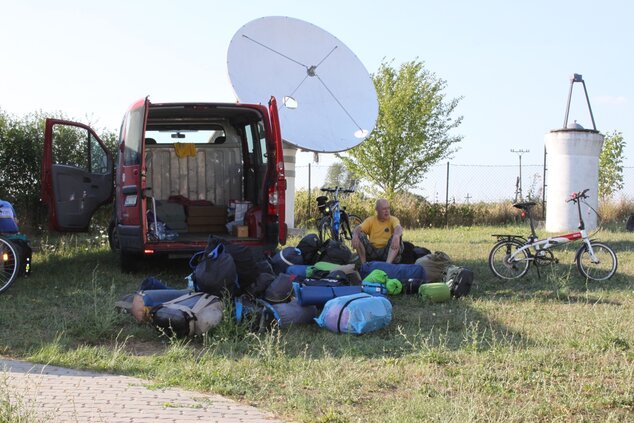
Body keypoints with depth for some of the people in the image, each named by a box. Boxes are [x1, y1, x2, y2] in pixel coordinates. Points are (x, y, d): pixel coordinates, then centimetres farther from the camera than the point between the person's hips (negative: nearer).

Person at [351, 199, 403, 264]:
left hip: (387, 252, -2)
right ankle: (363, 264, -19)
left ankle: (388, 263, -41)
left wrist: (396, 236, -46)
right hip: (372, 251, 2)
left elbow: (399, 228, -21)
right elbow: (358, 228, -7)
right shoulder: (370, 220, 8)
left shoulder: (392, 220, 2)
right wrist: (355, 235, -33)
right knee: (359, 236, -16)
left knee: (397, 237, -26)